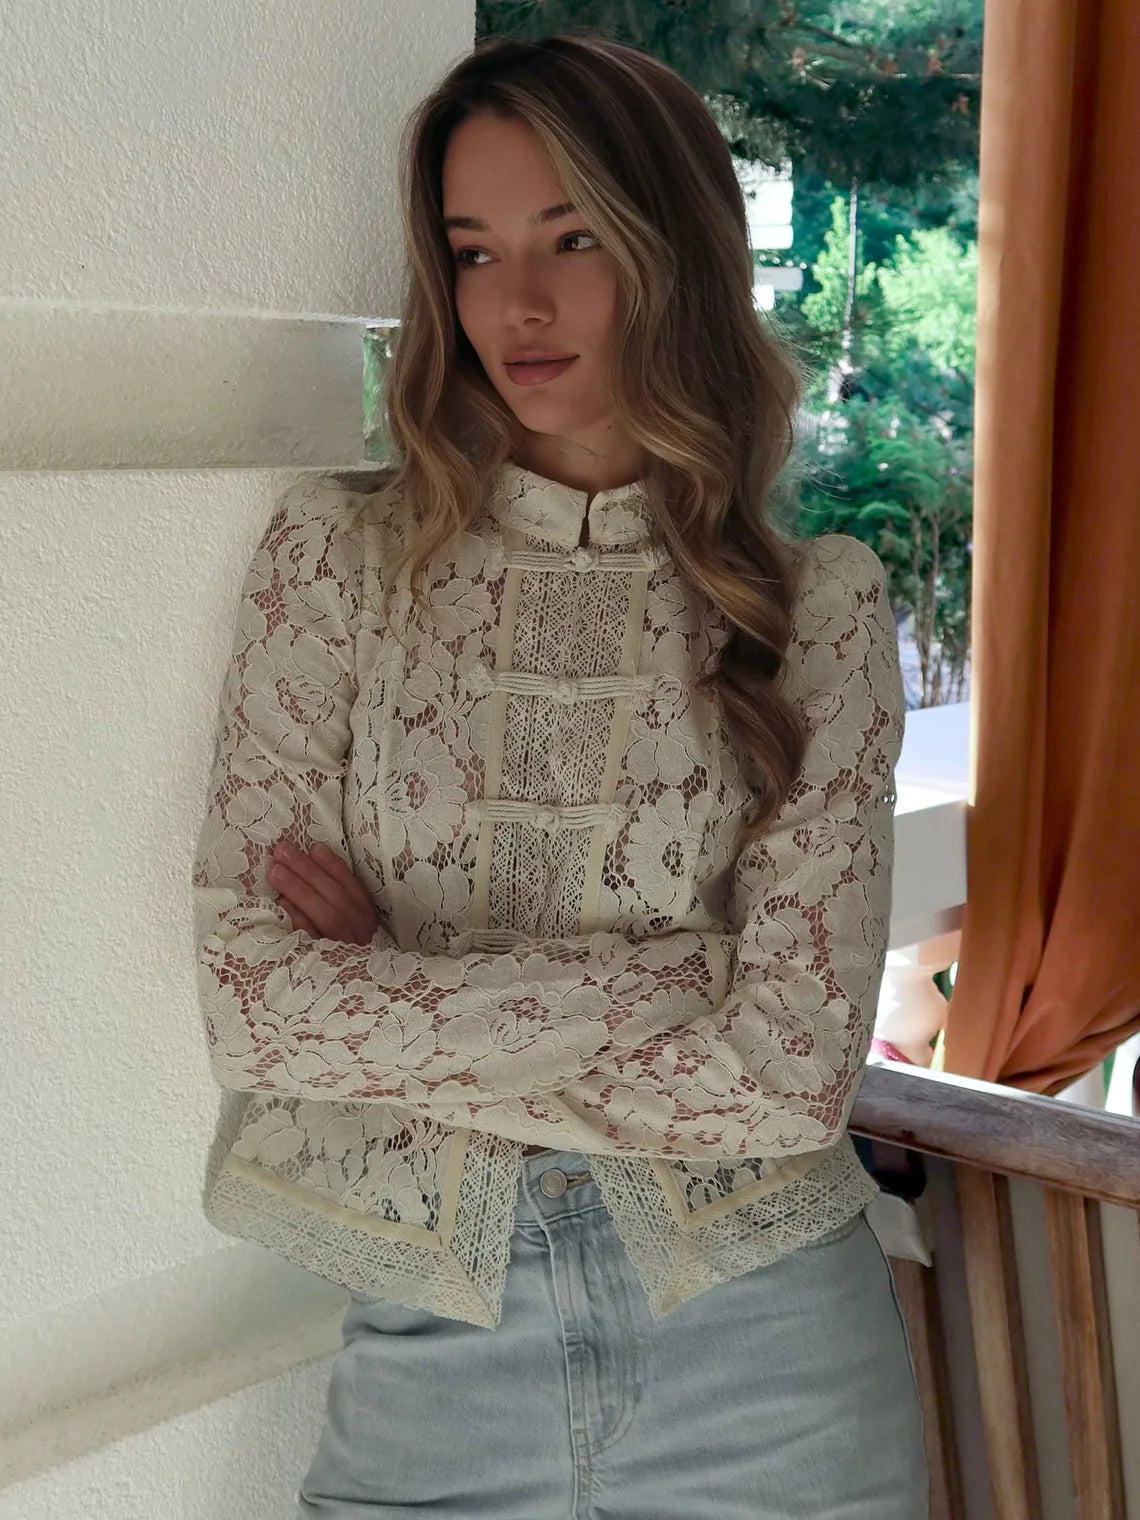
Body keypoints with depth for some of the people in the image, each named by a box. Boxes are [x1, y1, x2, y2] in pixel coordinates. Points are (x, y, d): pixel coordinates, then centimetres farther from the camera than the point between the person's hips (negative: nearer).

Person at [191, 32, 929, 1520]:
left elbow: (793, 1071, -13)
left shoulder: (820, 602, -5)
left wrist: (403, 1006, -12)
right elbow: (255, 1008, -12)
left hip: (760, 1346, 1)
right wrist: (672, 969, -14)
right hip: (435, 1340, 0)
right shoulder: (340, 552, -4)